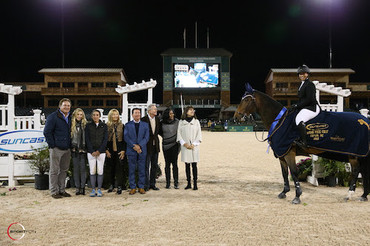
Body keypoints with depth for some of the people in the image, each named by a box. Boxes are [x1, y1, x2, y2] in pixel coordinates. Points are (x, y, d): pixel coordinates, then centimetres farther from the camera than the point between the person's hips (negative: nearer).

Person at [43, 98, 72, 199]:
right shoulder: (53, 117, -6)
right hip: (56, 149, -6)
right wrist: (52, 145, -12)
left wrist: (70, 145, 10)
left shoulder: (70, 117, 13)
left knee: (64, 170, 12)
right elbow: (47, 132, -8)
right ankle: (54, 191, 7)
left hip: (67, 149, 6)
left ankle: (62, 190, 22)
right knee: (54, 170, 0)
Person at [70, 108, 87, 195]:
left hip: (83, 149, 0)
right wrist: (71, 147, 0)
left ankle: (82, 187, 8)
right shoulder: (71, 124, 4)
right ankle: (77, 187, 12)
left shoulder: (85, 124, 5)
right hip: (74, 149, 0)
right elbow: (69, 136, 6)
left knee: (83, 168, 2)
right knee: (76, 168, 5)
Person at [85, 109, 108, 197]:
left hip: (101, 152, 0)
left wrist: (99, 151, -7)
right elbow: (87, 139, 2)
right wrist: (92, 151, -7)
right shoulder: (88, 125, 7)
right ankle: (93, 190, 6)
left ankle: (99, 189, 6)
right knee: (92, 171, 0)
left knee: (100, 171, -1)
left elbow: (105, 139, 2)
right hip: (91, 152, 0)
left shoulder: (104, 126, 6)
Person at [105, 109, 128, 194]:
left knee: (119, 168, -6)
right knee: (111, 168, 7)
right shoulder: (107, 126, 5)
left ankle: (119, 186, -3)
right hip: (110, 151, 1)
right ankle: (112, 185, 19)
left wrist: (123, 150, -5)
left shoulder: (122, 126, 6)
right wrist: (106, 150, -3)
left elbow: (124, 139, 3)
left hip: (119, 150, -1)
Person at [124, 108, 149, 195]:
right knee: (131, 170, 2)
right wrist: (134, 146, -14)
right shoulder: (128, 125, 8)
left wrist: (139, 146, -14)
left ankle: (141, 187, 11)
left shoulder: (145, 124, 10)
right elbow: (126, 137, -1)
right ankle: (132, 187, 9)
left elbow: (146, 137, 1)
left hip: (142, 150, 1)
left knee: (142, 170, 3)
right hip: (131, 150, -1)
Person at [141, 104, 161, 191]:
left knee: (154, 166, 10)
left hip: (155, 145, 6)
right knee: (146, 166, 0)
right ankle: (146, 185, 8)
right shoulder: (143, 119, -10)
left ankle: (152, 184, 19)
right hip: (147, 145, -6)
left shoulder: (157, 119, 8)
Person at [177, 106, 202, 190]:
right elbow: (179, 134, 4)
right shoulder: (181, 122, 6)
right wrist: (184, 143, -8)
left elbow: (199, 134, 4)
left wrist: (194, 144, -8)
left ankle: (195, 184, 1)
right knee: (187, 165, 5)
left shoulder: (196, 121, 7)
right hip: (185, 147, 1)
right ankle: (189, 183, 11)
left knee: (194, 165, -2)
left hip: (194, 146, -1)